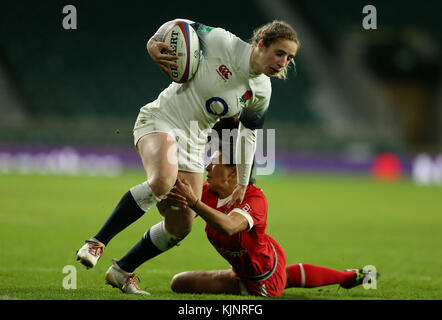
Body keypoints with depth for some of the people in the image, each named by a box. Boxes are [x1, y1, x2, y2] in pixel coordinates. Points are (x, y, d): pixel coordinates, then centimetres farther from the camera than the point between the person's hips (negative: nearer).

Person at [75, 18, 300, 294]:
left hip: (193, 143, 6)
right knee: (163, 180, -37)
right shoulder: (223, 43, -17)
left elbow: (249, 133, 12)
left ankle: (122, 272, 23)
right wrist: (154, 42, -21)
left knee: (181, 227, 2)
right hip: (161, 120, -6)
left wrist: (243, 183, 15)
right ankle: (97, 242, -28)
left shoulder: (261, 92, -1)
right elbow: (183, 25, -3)